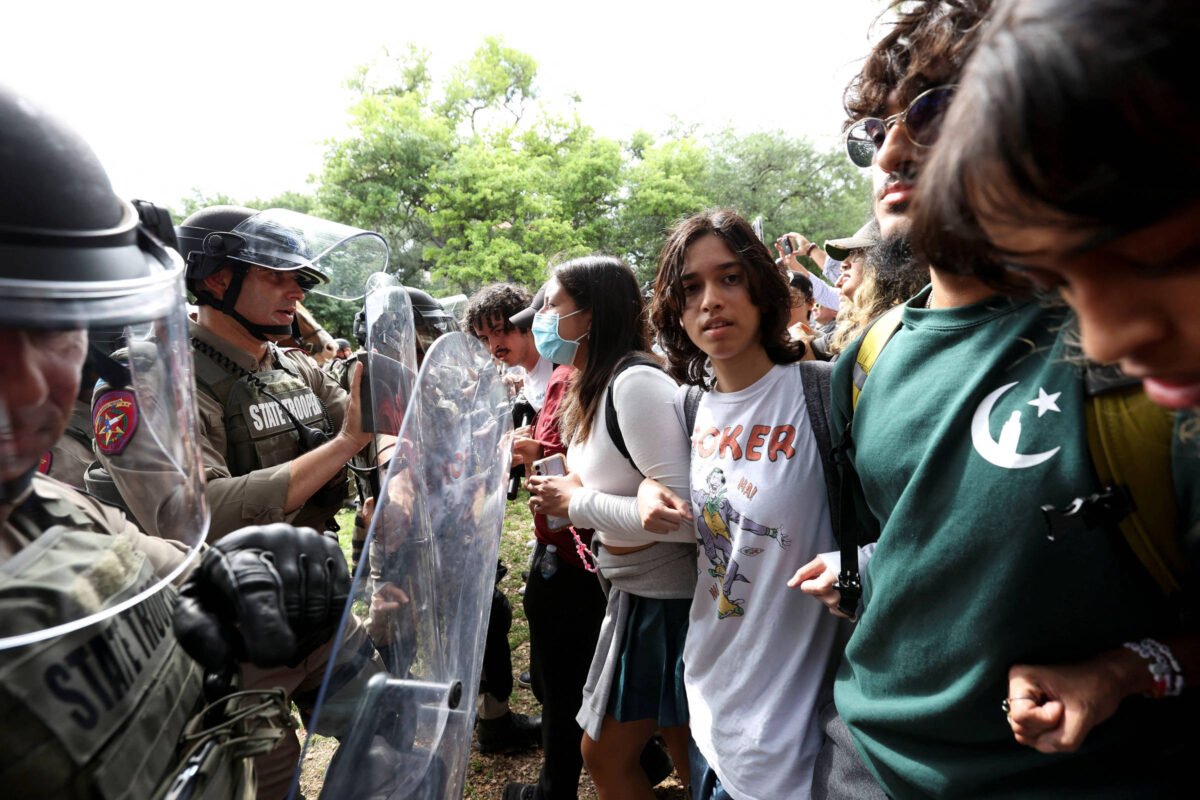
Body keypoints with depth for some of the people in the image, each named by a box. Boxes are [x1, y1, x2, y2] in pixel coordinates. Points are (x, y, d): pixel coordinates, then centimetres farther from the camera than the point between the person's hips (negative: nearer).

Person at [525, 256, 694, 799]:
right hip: (635, 591, 9)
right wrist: (563, 491, -3)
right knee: (604, 754, 22)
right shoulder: (599, 386, 5)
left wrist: (575, 502, -20)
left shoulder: (636, 382, -23)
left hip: (667, 599, -9)